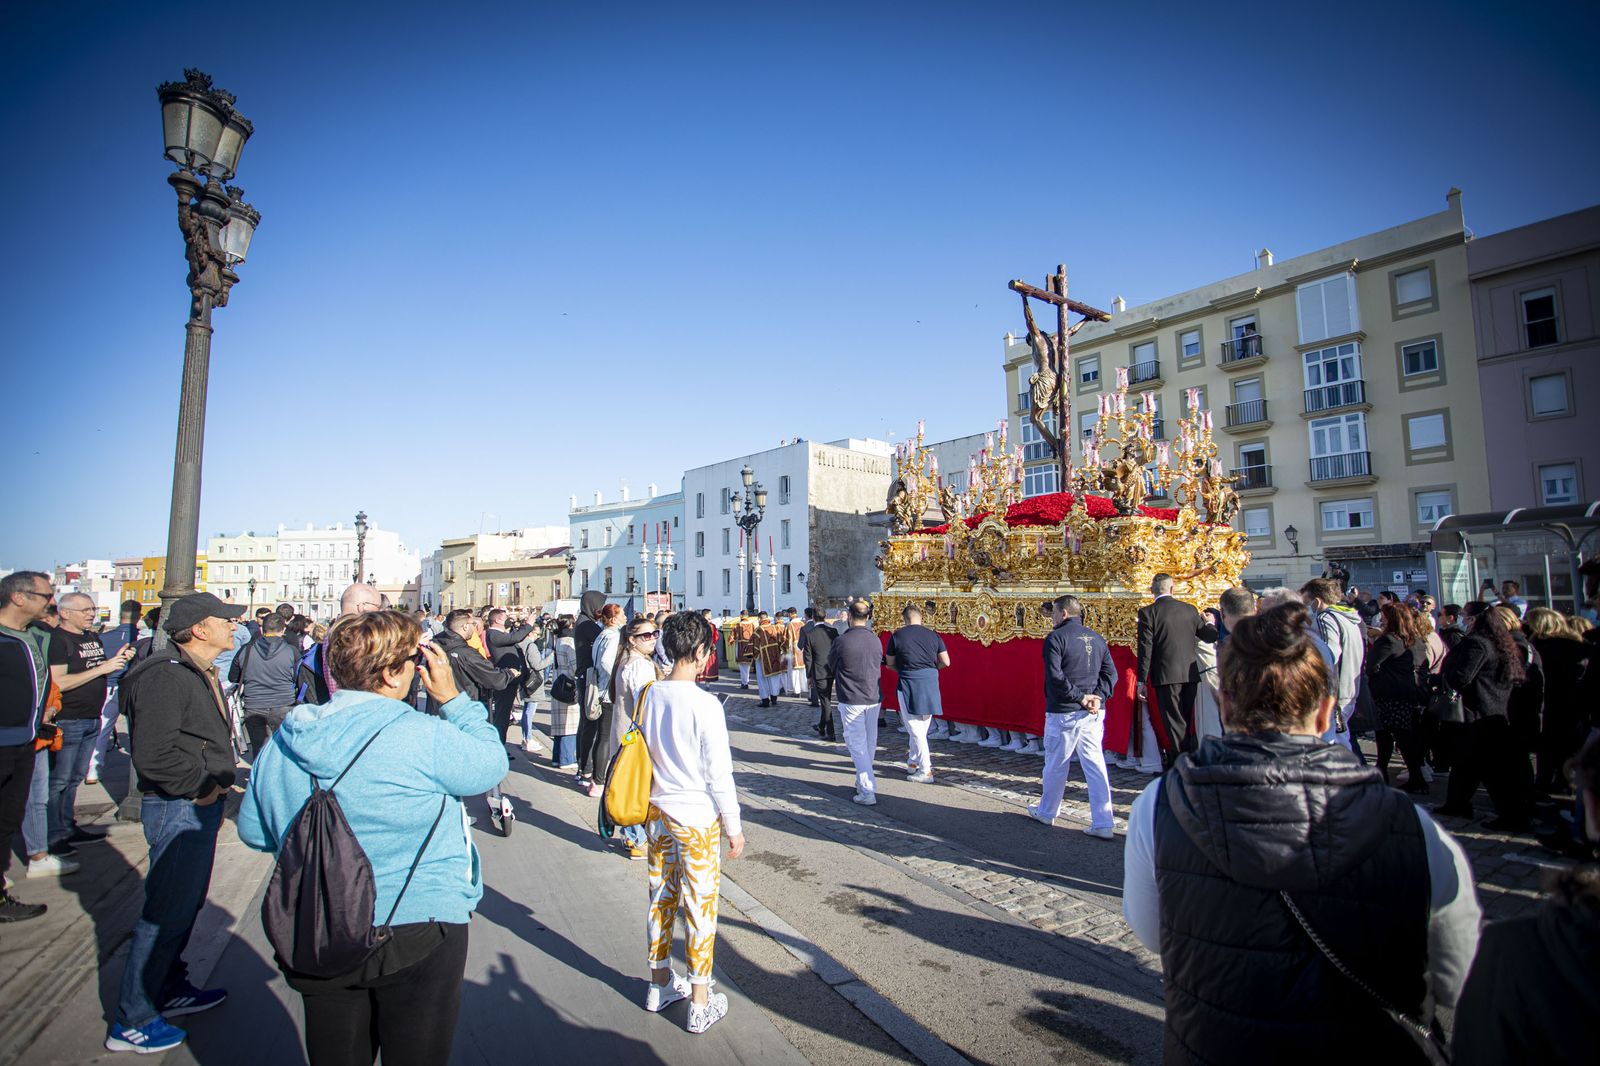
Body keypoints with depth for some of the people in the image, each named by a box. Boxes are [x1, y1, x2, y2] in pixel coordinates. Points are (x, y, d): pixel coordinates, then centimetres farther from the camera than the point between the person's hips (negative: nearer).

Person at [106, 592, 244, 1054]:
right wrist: (201, 787, -16)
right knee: (166, 912, 0)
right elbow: (153, 755, -27)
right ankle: (131, 1021, 14)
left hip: (200, 805, 10)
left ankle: (172, 991, 37)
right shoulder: (165, 676, -21)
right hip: (178, 809, -10)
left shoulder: (202, 673, 13)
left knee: (187, 904, 21)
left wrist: (217, 781, 11)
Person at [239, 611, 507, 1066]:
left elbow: (253, 831, 9)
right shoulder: (424, 737, -24)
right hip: (418, 936, -5)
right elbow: (492, 763, -8)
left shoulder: (283, 741, -4)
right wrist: (452, 697, -4)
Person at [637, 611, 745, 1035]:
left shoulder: (649, 696, -2)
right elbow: (719, 774, -17)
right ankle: (701, 1004, 20)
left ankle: (660, 984, 37)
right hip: (697, 818, -6)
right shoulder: (705, 704, -21)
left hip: (657, 811, 6)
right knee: (700, 905, 7)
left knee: (660, 897, 19)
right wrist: (734, 827, -6)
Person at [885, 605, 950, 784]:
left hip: (908, 682, -4)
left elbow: (890, 663, 5)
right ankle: (913, 763, 29)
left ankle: (925, 771, 2)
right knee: (922, 727, 17)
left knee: (915, 730, 2)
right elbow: (946, 662, 4)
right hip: (931, 682, 4)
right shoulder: (933, 635, 5)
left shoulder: (896, 635, -2)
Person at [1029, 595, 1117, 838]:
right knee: (1095, 765, 7)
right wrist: (1097, 697, -4)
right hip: (1093, 712, 5)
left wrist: (1080, 697, -12)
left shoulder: (1056, 638, -9)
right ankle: (1102, 824, 7)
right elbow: (1111, 673, 6)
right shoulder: (1096, 638, 10)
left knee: (1056, 764, 9)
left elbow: (1055, 676, -19)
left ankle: (1046, 812, 25)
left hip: (1064, 712, -5)